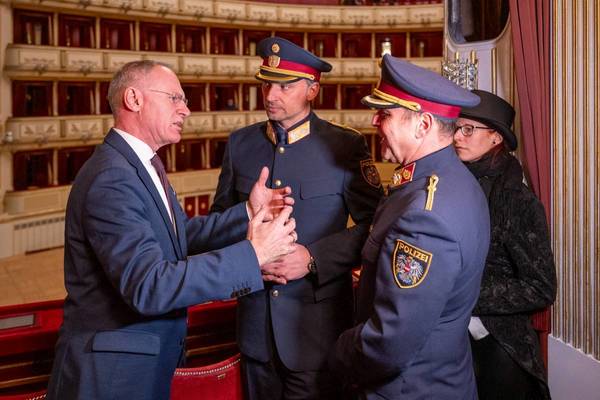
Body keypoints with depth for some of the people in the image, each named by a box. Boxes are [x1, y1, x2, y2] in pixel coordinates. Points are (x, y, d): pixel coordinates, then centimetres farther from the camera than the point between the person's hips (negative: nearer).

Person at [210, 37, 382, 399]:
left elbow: (375, 224, -7)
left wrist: (314, 259, -17)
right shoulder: (240, 143, 6)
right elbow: (221, 216, 12)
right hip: (255, 323, 4)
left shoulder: (345, 146, -6)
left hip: (317, 325, -3)